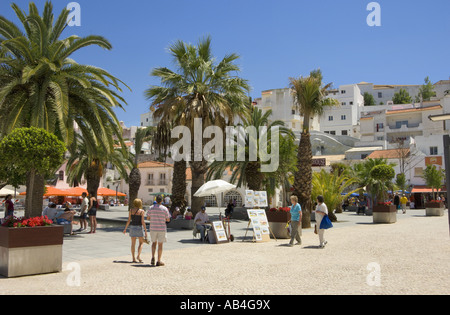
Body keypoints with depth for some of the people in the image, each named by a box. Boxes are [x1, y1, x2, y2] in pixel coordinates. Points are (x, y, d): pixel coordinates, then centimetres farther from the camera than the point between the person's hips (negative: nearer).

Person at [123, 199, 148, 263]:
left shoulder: (131, 210, 2)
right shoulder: (142, 211, -8)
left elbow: (129, 220, 1)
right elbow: (143, 222, -12)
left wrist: (125, 228, 10)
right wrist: (145, 230, -8)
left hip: (132, 227, 3)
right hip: (139, 227, -3)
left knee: (133, 243, 9)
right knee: (141, 243, 9)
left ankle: (133, 258, 8)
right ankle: (138, 256, -7)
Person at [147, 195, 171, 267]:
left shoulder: (151, 208, 0)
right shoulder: (164, 209, -6)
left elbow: (148, 218, 6)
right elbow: (168, 220, -3)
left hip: (153, 228, 2)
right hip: (162, 228, -2)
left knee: (154, 243, 20)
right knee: (160, 244, 5)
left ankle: (153, 257, 5)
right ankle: (159, 261, 7)